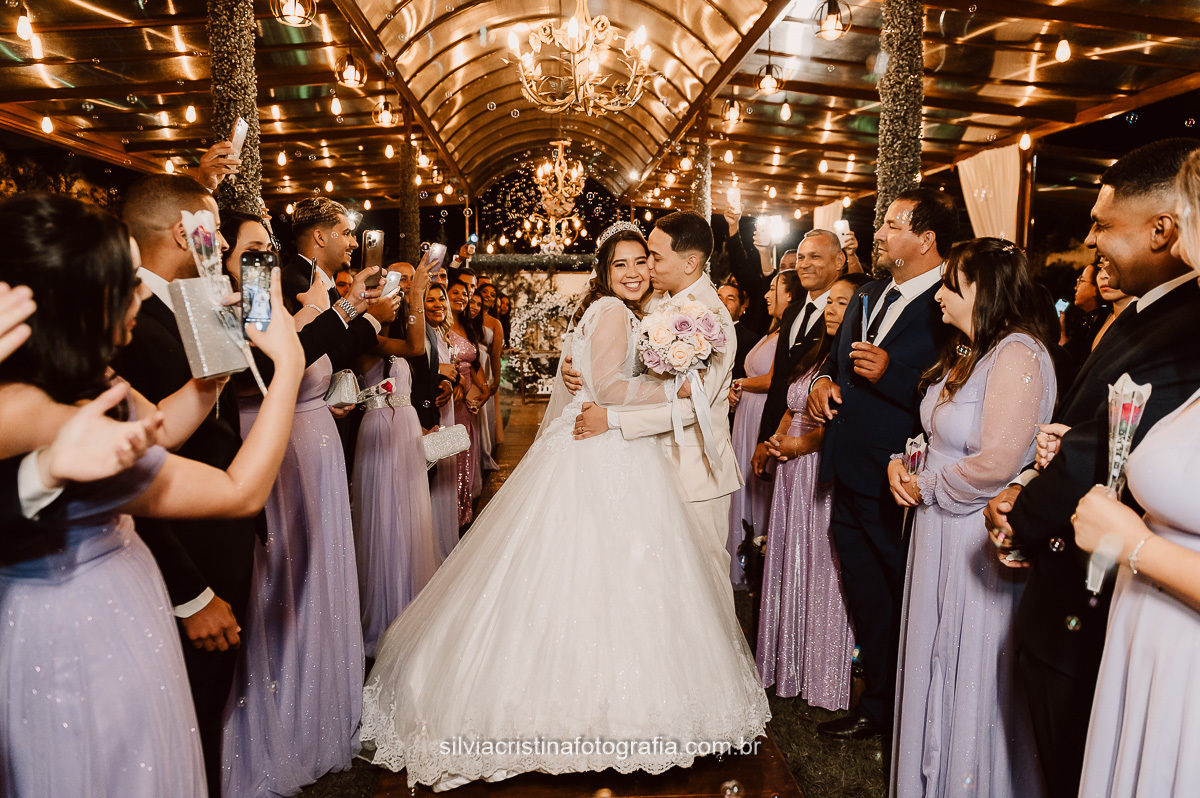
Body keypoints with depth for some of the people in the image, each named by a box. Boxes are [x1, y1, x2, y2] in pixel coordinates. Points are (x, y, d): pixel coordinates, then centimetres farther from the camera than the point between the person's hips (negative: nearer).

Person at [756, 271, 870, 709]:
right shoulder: (818, 357, 15)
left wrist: (799, 445, -13)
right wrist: (774, 441, 5)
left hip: (827, 475, -8)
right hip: (793, 474, 8)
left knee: (821, 568, 1)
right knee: (790, 565, 14)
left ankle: (825, 676, 18)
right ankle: (789, 664, 29)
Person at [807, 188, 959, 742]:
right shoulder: (871, 295, 11)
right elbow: (837, 354, 22)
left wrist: (889, 373, -26)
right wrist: (824, 380, 2)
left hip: (898, 489, -8)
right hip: (850, 478, 8)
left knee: (906, 607, 9)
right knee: (866, 603, 21)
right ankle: (877, 704, 40)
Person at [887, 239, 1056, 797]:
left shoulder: (1018, 354, -20)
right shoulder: (964, 351, 10)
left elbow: (995, 464, -27)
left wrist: (926, 488, -13)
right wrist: (904, 463, 2)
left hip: (980, 541, -9)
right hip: (940, 532, 9)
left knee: (972, 676, 8)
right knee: (937, 662, 21)